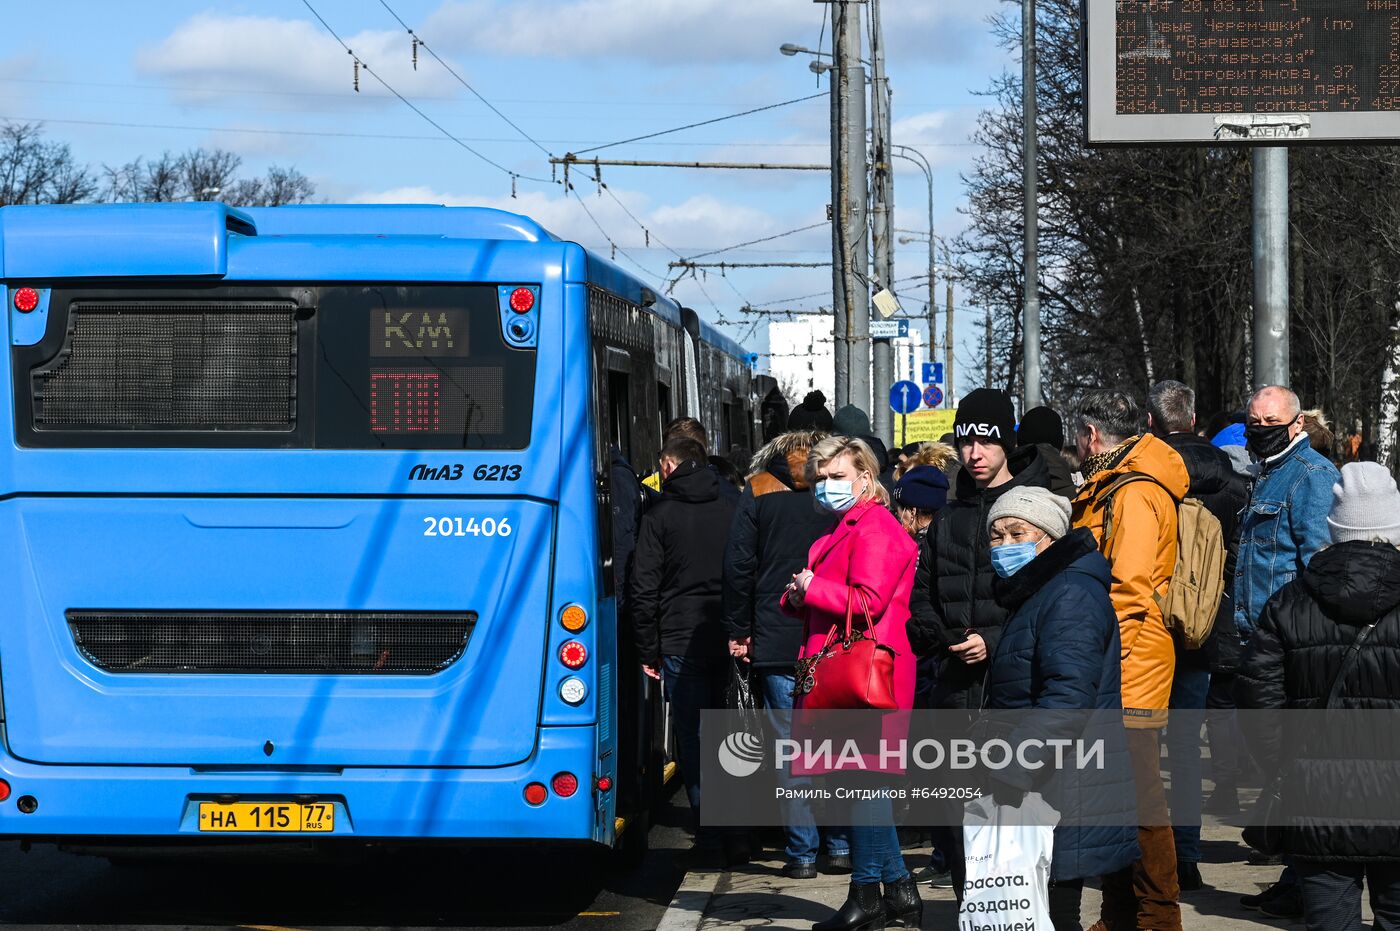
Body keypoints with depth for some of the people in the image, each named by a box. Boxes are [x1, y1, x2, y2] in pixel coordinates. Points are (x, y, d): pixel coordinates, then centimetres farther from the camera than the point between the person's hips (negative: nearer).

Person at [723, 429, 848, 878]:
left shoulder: (759, 493, 3)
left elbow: (738, 566, -1)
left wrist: (739, 631, 5)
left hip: (778, 643, -2)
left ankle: (802, 852, 0)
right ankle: (842, 847, 10)